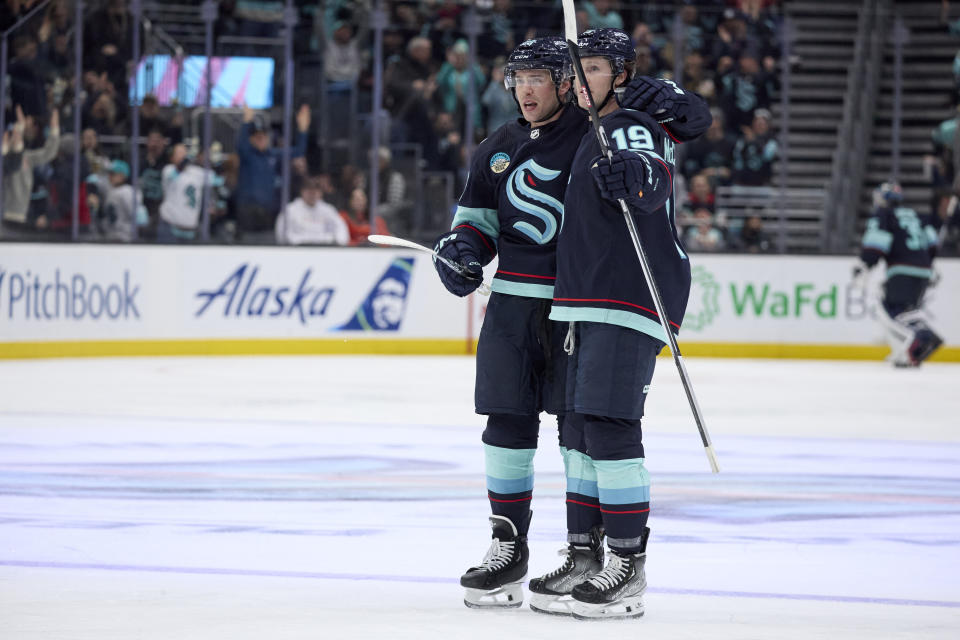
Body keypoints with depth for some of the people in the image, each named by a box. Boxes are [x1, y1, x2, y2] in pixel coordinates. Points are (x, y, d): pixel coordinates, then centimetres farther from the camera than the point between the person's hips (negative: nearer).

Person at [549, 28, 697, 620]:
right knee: (580, 424, 12)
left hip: (631, 300, -10)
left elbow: (654, 182, -29)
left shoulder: (633, 127, -8)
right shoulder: (595, 135, 21)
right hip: (590, 304, 10)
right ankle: (585, 552, 20)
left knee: (609, 425, -15)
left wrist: (636, 174, -53)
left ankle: (629, 566, -13)